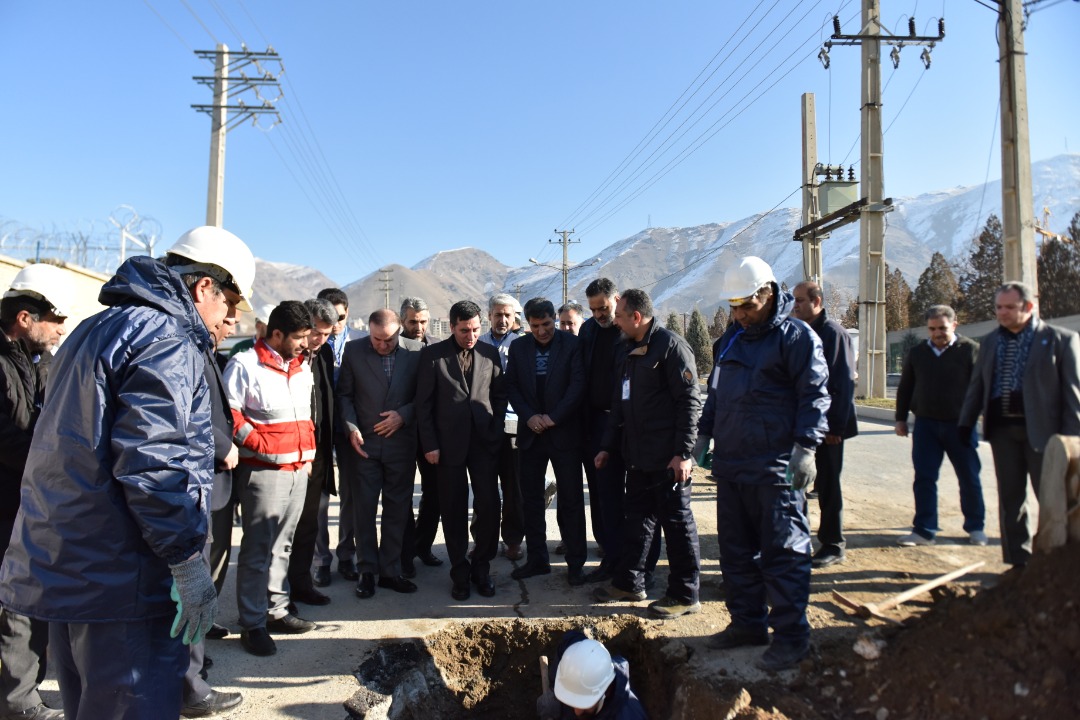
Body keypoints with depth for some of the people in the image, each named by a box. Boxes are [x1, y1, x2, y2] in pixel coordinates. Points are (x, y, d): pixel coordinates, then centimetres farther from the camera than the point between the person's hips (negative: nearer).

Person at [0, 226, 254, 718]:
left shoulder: (96, 329, 16)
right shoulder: (166, 340, -15)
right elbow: (152, 464, -25)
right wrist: (188, 562, -19)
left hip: (60, 566, 10)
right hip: (121, 581, -10)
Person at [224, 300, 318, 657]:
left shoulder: (302, 367, 15)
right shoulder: (245, 365, -7)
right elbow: (229, 413, -12)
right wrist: (259, 445, -15)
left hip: (299, 468, 7)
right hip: (263, 470, -7)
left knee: (282, 544, 14)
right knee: (258, 548, -1)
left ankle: (276, 610, 25)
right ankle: (253, 624, 9)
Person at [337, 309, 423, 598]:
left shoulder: (415, 351, -3)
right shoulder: (354, 350, -2)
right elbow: (344, 394, 3)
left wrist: (403, 415, -11)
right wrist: (351, 428, -8)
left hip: (401, 442, 0)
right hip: (364, 442, 0)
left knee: (397, 509, 8)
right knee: (363, 509, 6)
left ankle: (390, 570, 21)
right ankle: (367, 571, 19)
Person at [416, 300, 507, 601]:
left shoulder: (490, 353, 5)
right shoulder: (432, 354, -1)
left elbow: (500, 395, 11)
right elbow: (423, 403, -1)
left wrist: (496, 431, 1)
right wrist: (430, 444, -5)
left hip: (484, 441, 2)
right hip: (449, 443, -1)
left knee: (489, 507, -1)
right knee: (454, 511, 6)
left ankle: (481, 567, 19)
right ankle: (460, 573, 21)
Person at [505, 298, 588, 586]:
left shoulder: (572, 344, -5)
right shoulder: (518, 347, 6)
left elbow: (578, 384, -10)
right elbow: (511, 386, 5)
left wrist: (553, 417, -14)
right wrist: (529, 416, -9)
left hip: (564, 432, -3)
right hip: (531, 433, 4)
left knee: (571, 500, 3)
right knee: (531, 499, 9)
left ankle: (575, 563, 13)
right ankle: (537, 559, 22)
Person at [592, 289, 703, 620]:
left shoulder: (671, 345, -12)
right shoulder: (627, 351, 15)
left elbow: (690, 401, -16)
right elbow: (620, 404, 19)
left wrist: (683, 453, -20)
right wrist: (608, 446, 16)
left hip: (668, 458, -8)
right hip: (639, 456, 8)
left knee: (677, 523, 2)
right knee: (637, 519, 16)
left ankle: (685, 595, 14)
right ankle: (628, 583, 28)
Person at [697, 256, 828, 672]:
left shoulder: (796, 336, -7)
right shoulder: (729, 340, 16)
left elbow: (815, 394, -11)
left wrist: (806, 446, -18)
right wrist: (704, 434, 17)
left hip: (775, 468, -8)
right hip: (730, 466, 8)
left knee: (783, 552, -1)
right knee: (735, 550, 14)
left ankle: (791, 636, 11)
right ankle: (747, 623, 28)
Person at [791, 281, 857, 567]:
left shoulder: (833, 332, -11)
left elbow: (844, 382, -15)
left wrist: (836, 426, -18)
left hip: (826, 425, -7)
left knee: (827, 485, 3)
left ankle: (833, 546, 16)